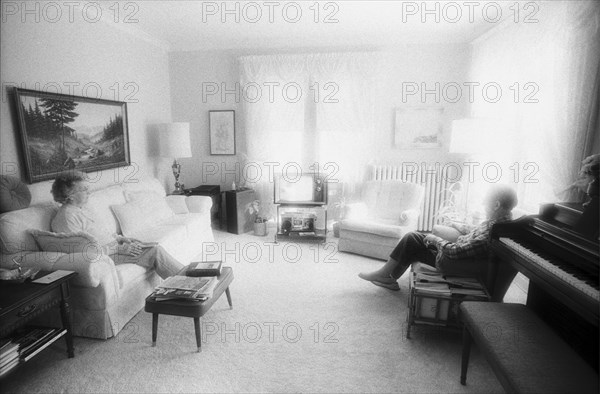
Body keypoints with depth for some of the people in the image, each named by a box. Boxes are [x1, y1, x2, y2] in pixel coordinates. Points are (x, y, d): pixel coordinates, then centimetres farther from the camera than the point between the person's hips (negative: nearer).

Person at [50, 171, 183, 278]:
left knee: (156, 248, -7)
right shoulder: (66, 217, -15)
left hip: (111, 246, 9)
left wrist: (121, 239, 8)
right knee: (155, 252, -18)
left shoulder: (80, 209, 15)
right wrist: (119, 249, -21)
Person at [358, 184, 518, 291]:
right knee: (413, 237, 9)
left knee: (411, 240, -6)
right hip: (459, 249, 9)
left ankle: (383, 274, 11)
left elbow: (454, 252, -31)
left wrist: (435, 239, -17)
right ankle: (388, 278, 14)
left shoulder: (492, 232, -31)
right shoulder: (502, 221, -2)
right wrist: (465, 231, 8)